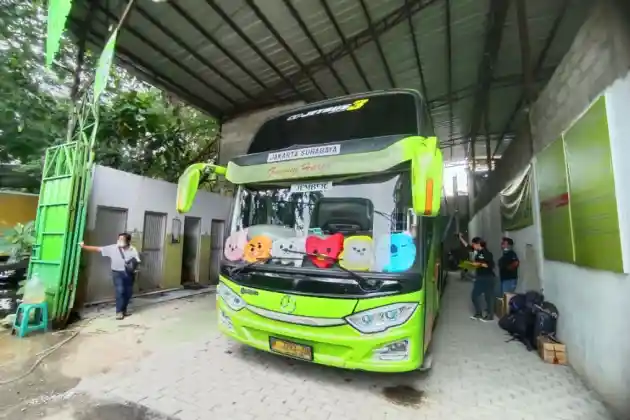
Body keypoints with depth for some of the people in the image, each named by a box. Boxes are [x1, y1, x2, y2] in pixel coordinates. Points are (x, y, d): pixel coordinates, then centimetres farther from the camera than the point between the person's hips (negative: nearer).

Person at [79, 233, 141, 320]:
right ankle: (119, 312, 0)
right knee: (120, 291, -11)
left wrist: (134, 264, -24)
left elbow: (137, 262, -2)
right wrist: (84, 246, -8)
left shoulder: (133, 250, -3)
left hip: (129, 273, 1)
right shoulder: (112, 248, -3)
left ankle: (124, 310, 26)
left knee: (128, 292, 8)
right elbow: (97, 249, -2)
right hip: (117, 273, -1)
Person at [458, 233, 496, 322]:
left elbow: (491, 265, -21)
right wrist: (461, 238, 15)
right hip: (479, 277, 8)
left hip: (488, 278, -8)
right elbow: (467, 245, 17)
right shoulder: (477, 252, 7)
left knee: (488, 297, 3)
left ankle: (490, 316, 17)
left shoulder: (487, 253, -16)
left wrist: (479, 264, -21)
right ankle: (478, 313, 22)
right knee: (474, 295, 10)